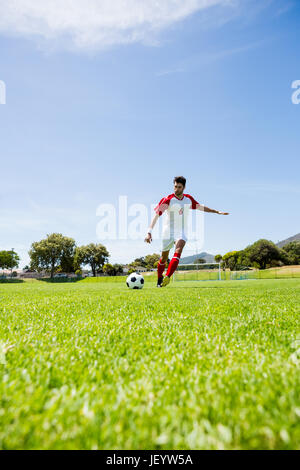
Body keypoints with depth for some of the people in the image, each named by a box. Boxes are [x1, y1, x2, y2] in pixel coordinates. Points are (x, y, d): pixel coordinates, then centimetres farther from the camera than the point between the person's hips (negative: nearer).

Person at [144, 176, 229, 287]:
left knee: (177, 253, -26)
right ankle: (159, 279, 32)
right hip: (168, 232, -2)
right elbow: (156, 215, -18)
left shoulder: (189, 199, 2)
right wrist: (149, 232, -28)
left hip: (182, 233, 2)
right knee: (164, 259, 9)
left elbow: (200, 207, 19)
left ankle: (167, 277, -32)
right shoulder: (168, 199, -12)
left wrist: (217, 212, 22)